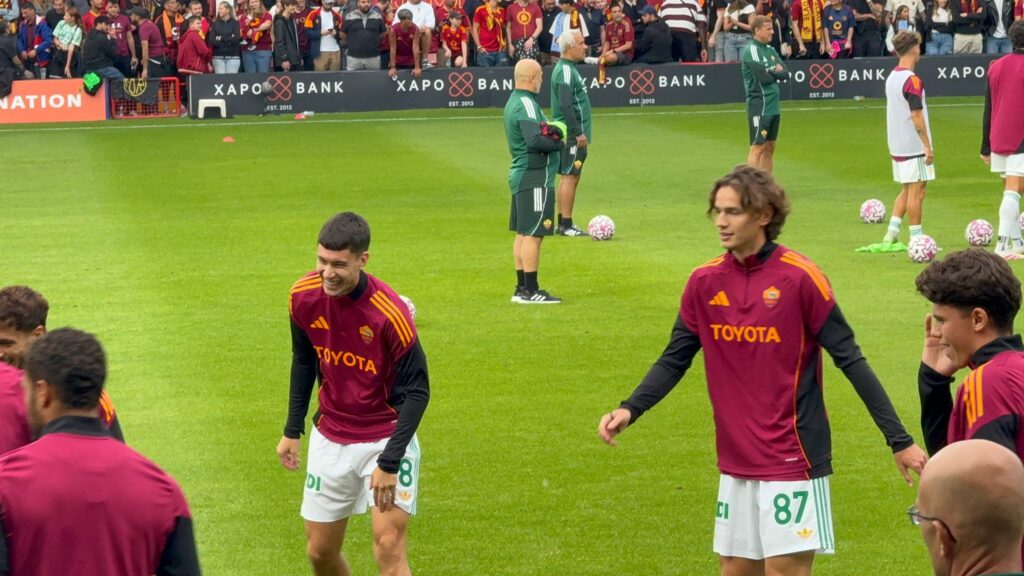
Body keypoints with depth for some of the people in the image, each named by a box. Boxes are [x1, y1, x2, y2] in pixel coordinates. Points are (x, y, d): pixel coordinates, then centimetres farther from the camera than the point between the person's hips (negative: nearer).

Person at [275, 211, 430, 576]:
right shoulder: (303, 296, -9)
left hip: (386, 439, -5)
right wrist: (292, 430, 10)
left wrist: (389, 462, -22)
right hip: (330, 440, 5)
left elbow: (416, 392, -17)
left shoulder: (390, 313, -24)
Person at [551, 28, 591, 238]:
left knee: (569, 177, 13)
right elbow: (566, 105, -24)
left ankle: (563, 223, 18)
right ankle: (565, 225, -7)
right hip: (572, 135, -10)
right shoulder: (565, 71, -16)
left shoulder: (569, 68, 16)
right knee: (570, 177, -8)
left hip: (572, 134, 10)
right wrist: (578, 132, -23)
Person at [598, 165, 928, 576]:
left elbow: (850, 360, -8)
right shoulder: (704, 282, 3)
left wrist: (899, 440, -9)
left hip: (792, 458, -5)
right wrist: (630, 410, -9)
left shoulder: (799, 277, -11)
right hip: (735, 461, 5)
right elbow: (674, 360, 8)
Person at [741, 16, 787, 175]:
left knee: (770, 147, 10)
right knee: (758, 147, -9)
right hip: (759, 106, -8)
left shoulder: (770, 50, 13)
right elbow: (763, 78, -18)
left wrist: (771, 72, -10)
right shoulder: (751, 51, -11)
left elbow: (785, 74, 7)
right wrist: (776, 73, 1)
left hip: (774, 106, 8)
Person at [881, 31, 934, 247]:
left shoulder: (891, 77, 10)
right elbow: (916, 117, -20)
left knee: (907, 189, 16)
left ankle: (891, 232, 9)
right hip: (914, 146, -9)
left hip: (897, 146, 9)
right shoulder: (912, 80, -17)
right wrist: (927, 146, -17)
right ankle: (916, 239, 1)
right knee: (916, 191, -3)